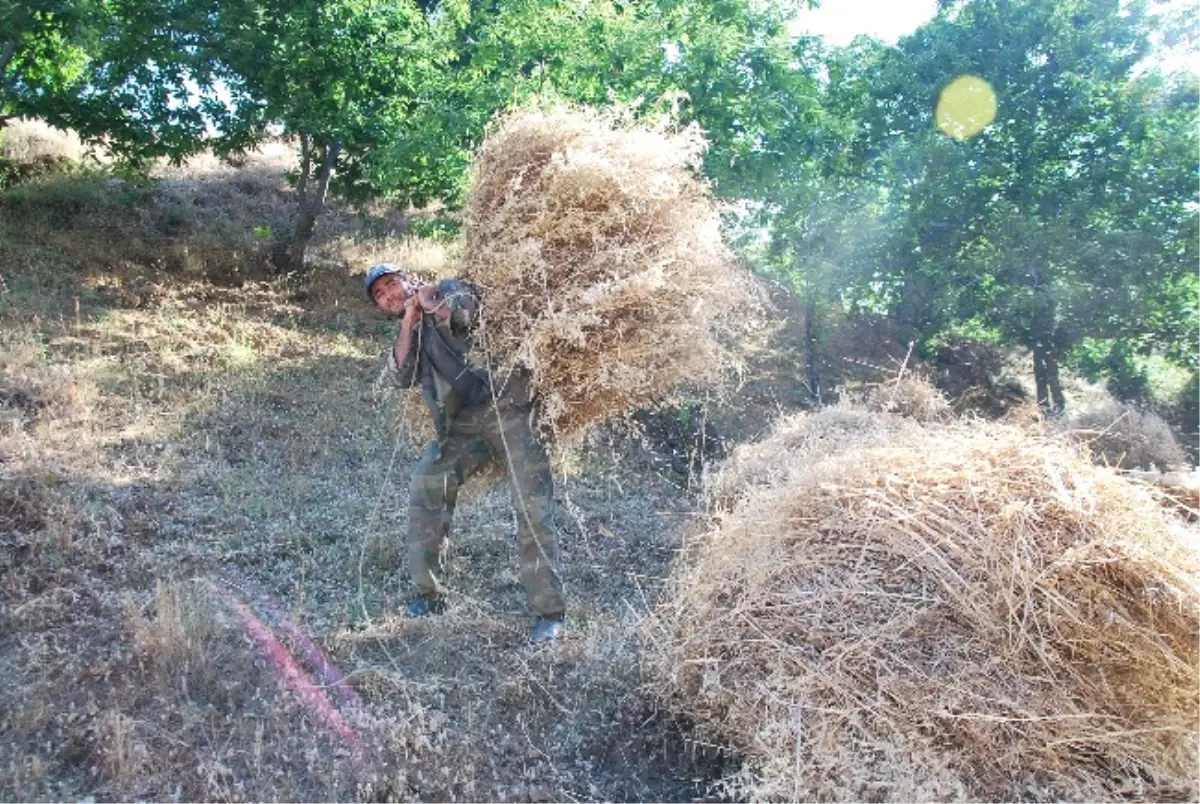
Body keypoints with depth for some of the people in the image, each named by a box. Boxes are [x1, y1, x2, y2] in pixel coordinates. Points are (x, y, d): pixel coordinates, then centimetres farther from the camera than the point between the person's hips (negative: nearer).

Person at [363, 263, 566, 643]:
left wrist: (427, 300, -2)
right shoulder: (412, 334, 21)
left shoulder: (449, 289, 5)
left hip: (507, 409, -7)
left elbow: (465, 310, -18)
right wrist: (409, 321, 0)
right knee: (424, 490, 3)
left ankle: (550, 611, -4)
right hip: (461, 426, 7)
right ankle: (430, 595, 18)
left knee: (533, 509, -10)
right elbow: (404, 376, 3)